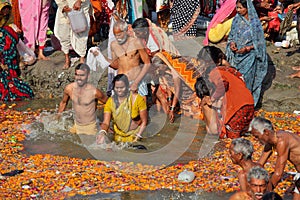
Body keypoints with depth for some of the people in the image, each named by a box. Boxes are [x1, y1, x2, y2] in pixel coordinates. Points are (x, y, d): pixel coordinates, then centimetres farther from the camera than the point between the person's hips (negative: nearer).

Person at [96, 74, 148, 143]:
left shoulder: (138, 99, -8)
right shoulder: (110, 102, -2)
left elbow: (144, 121, -4)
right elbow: (106, 122, -8)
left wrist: (138, 136, -15)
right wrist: (103, 132, -29)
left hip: (134, 137, -2)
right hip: (118, 137, 2)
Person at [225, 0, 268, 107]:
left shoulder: (254, 23, -12)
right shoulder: (236, 20, 2)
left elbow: (259, 43, -8)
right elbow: (231, 35, 14)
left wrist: (247, 48, -20)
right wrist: (231, 43, -8)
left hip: (248, 56, -5)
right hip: (236, 56, 5)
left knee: (246, 80, -3)